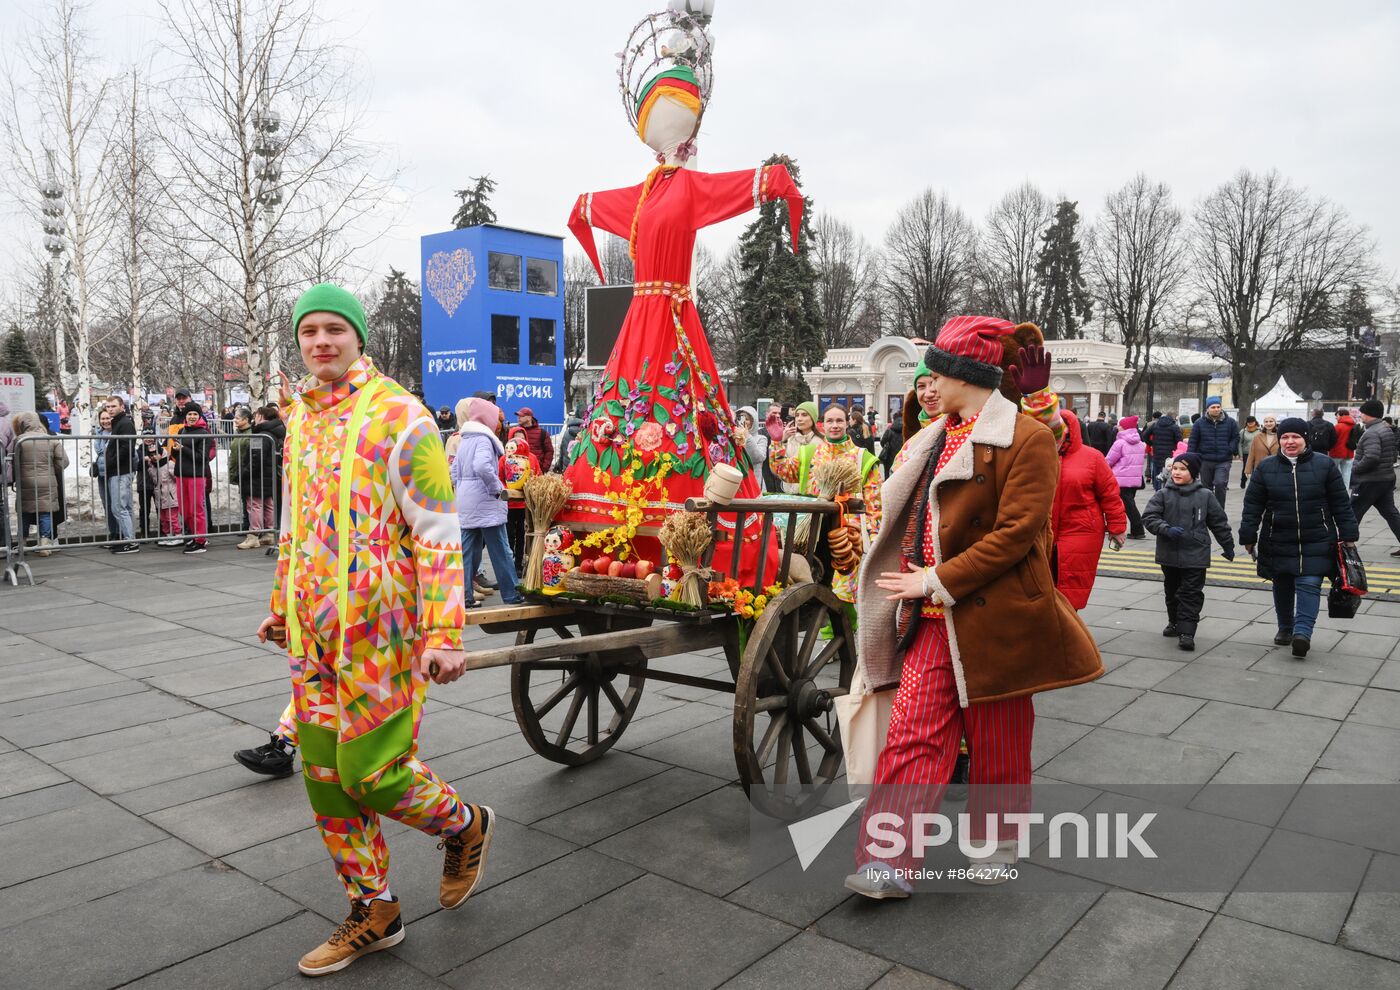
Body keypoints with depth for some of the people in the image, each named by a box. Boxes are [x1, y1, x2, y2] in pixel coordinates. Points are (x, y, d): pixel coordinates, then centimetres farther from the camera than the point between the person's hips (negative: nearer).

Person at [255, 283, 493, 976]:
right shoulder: (299, 418, 12)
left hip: (380, 631, -7)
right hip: (312, 632, 7)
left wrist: (445, 634, -20)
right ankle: (372, 912, 29)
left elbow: (439, 535, -14)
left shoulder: (399, 417, -10)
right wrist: (281, 606, 26)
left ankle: (465, 827, 27)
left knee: (370, 771, -4)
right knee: (324, 775, 11)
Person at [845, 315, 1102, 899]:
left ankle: (999, 845, 34)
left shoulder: (1027, 438, -11)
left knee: (998, 742, 12)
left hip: (993, 619, -6)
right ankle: (887, 864, 2)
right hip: (932, 619, 6)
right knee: (912, 735, 0)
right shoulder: (933, 440, 14)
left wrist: (941, 581, -18)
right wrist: (911, 574, 8)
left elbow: (1017, 533, -17)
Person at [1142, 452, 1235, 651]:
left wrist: (1228, 546, 15)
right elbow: (1149, 517, -8)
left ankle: (1186, 632, -6)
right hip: (1169, 555, 2)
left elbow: (1219, 522, 8)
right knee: (1172, 591, 18)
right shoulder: (1163, 495, -2)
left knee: (1191, 594, -5)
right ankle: (1174, 622, 35)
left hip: (1195, 555, -2)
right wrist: (1166, 529, -24)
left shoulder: (1205, 496, -1)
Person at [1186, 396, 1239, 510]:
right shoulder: (1199, 423, 3)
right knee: (1206, 487, 10)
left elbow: (1236, 438, 8)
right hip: (1205, 461, 1)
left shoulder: (1230, 422, 4)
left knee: (1220, 484, -18)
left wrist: (1231, 451, -7)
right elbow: (1192, 441, 4)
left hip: (1224, 461, -1)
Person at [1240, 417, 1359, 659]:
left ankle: (1303, 631, -14)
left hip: (1316, 542, -2)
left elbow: (1341, 503, 3)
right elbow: (1252, 505, 2)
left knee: (1309, 585, -10)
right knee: (1282, 586, 12)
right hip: (1278, 542, 2)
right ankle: (1285, 628, 27)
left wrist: (1348, 535, 1)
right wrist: (1248, 537, 0)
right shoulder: (1266, 467, 1)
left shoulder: (1324, 464, -1)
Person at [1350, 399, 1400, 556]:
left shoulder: (1371, 433, -19)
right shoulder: (1387, 429, 12)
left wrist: (1355, 469, -18)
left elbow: (1371, 457, -31)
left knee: (1353, 513, 1)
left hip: (1369, 481, -9)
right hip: (1387, 477, 9)